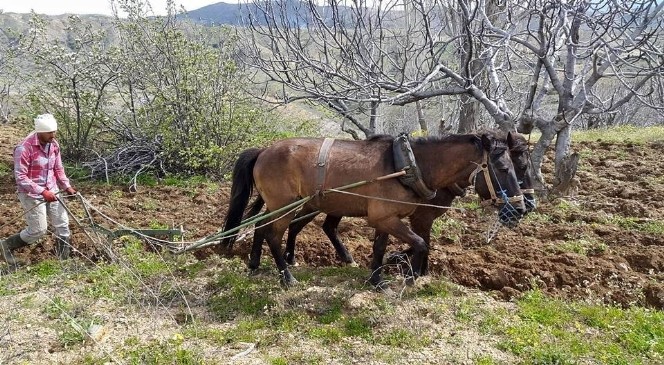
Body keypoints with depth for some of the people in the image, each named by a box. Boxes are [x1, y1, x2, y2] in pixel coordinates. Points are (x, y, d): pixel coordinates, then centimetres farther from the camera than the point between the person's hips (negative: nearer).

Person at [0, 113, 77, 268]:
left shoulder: (54, 144, 0)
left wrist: (67, 187, 1)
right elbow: (20, 177, -22)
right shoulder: (24, 148, -22)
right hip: (32, 194, -7)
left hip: (52, 192, 7)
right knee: (38, 230, -1)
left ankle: (64, 260, 20)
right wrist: (42, 192, -28)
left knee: (62, 225, 7)